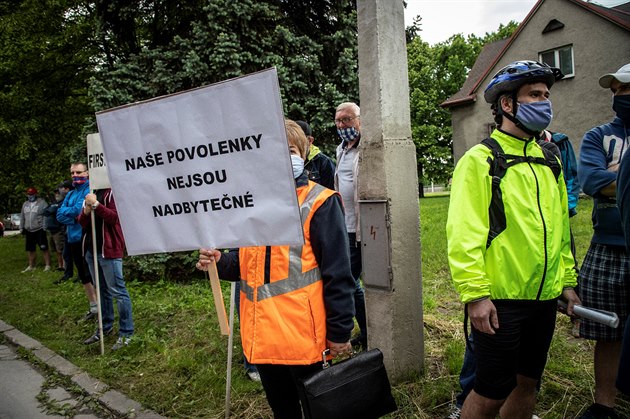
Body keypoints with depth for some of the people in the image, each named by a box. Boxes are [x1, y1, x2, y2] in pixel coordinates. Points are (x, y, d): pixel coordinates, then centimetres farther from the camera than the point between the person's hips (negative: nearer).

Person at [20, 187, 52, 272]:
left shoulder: (42, 203, -5)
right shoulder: (25, 204, 15)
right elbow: (22, 217, 22)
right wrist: (22, 227, 18)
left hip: (39, 230, -7)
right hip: (29, 231, 7)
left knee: (44, 248, -5)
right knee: (30, 249, 13)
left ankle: (47, 265, -1)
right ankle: (31, 266, 24)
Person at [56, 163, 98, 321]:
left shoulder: (90, 190, -9)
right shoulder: (70, 194, 15)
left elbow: (80, 210, -21)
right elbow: (59, 215, 4)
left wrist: (67, 212, -3)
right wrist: (75, 217, -12)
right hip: (74, 239, 9)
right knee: (83, 276, 16)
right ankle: (93, 308, 27)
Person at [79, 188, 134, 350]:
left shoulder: (112, 192, -7)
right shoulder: (90, 194, 14)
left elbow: (115, 218, -17)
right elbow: (82, 223, 12)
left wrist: (96, 204, -20)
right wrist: (86, 210, -8)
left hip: (109, 249, -8)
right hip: (91, 248, 8)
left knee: (117, 291, -6)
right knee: (102, 290, 17)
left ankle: (126, 333, 1)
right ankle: (105, 327, 29)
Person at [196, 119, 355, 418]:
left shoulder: (319, 203, -10)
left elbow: (337, 274, -11)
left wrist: (339, 332, -11)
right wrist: (220, 262, -5)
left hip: (302, 334, -6)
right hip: (262, 335, 6)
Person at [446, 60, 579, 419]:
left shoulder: (548, 161, 11)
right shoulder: (481, 160, -11)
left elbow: (561, 225, 17)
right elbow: (464, 233, -18)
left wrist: (567, 280, 15)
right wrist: (474, 293, -21)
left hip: (544, 297, 7)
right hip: (499, 300, -7)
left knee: (528, 383, 19)